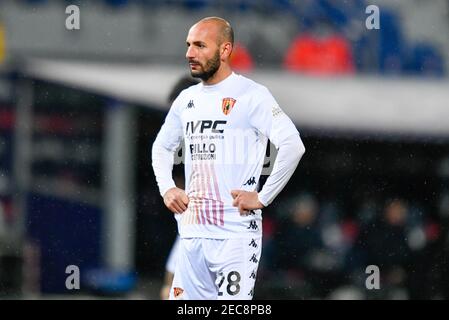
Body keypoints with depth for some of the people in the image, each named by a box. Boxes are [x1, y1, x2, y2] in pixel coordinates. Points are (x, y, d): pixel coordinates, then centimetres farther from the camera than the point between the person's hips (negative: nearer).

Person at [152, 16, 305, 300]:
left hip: (235, 235, -7)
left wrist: (263, 198, -16)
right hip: (192, 234, 7)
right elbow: (162, 147, 31)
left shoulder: (251, 96, -9)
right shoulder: (187, 99, 15)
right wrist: (166, 188, 14)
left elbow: (293, 146, -18)